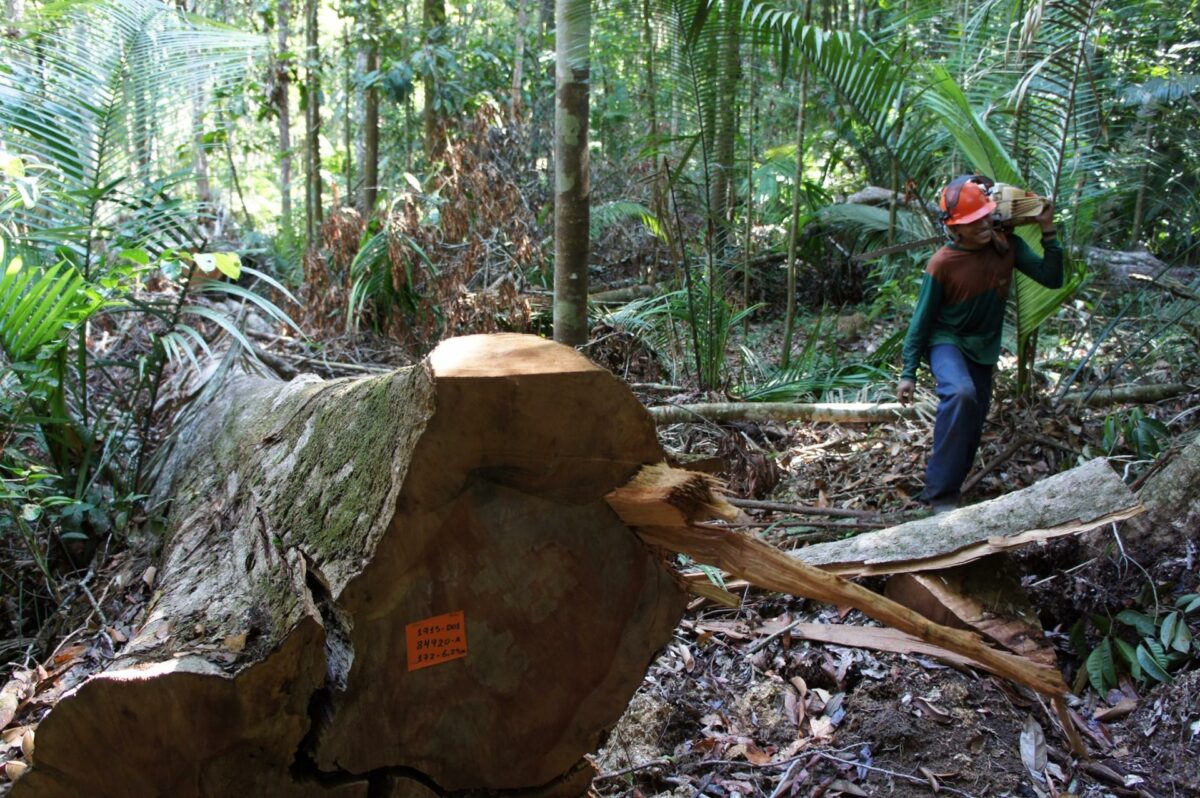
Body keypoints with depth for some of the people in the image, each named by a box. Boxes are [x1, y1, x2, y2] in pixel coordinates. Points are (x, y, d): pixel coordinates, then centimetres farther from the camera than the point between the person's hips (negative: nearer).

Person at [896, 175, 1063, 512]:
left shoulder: (1006, 245, -9)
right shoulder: (942, 263, -21)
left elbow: (1052, 279, -9)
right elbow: (922, 320, -12)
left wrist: (1048, 232, -20)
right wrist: (908, 373, -11)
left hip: (984, 348, 6)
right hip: (947, 341, -6)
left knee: (971, 431, 10)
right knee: (961, 394, -36)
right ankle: (940, 494, -30)